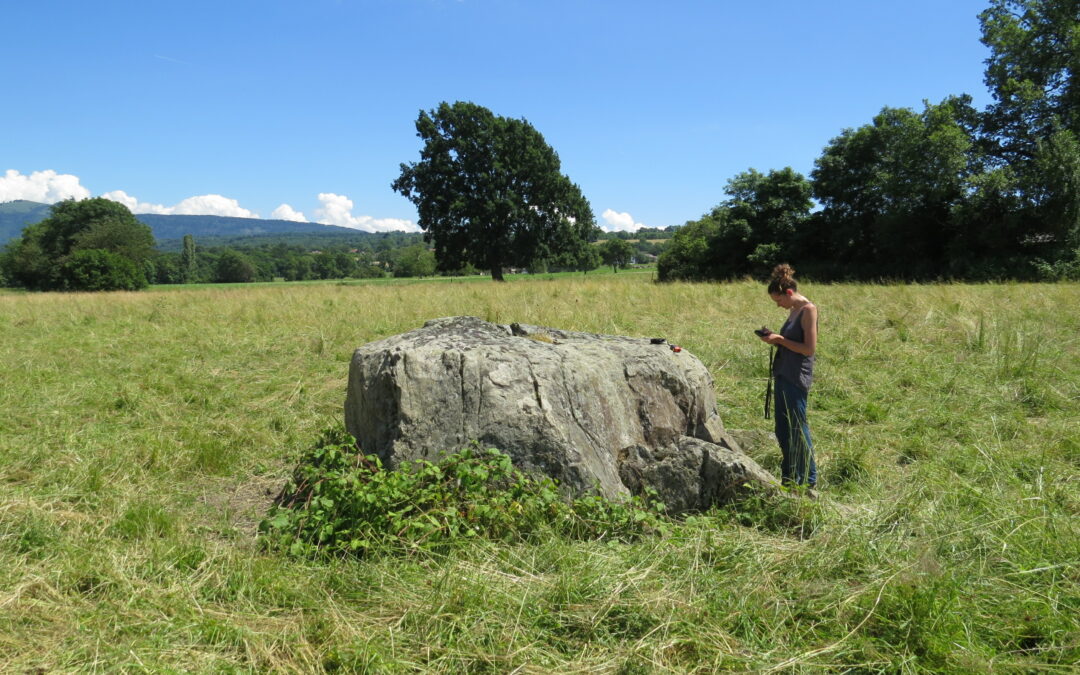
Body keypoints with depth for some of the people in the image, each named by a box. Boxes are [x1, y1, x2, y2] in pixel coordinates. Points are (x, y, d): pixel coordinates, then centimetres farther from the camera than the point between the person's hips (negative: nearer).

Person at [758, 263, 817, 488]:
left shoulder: (808, 309, -12)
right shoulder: (793, 310, 14)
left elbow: (809, 348, -17)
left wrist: (781, 340, -13)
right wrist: (775, 339, 6)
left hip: (797, 378, -9)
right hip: (783, 376, 9)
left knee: (797, 428, -3)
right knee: (783, 430, 13)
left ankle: (808, 480, 8)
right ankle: (789, 478, 24)